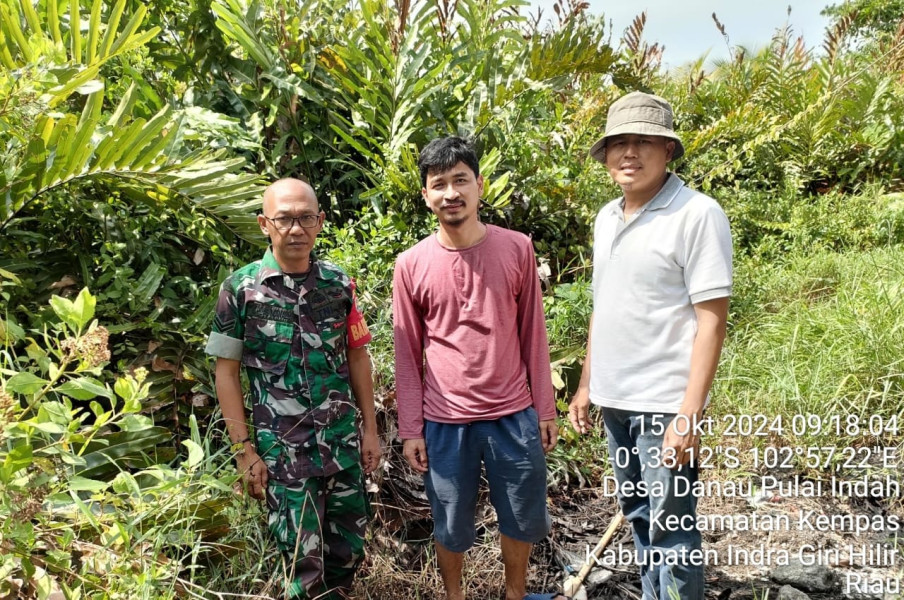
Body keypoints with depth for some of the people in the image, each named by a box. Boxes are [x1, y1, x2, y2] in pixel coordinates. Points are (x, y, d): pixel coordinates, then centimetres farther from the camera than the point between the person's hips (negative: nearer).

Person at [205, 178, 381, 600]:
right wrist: (244, 450, -6)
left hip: (343, 440, 3)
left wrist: (370, 429, 8)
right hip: (282, 449, -3)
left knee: (348, 550, 14)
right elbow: (226, 371, -3)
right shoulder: (241, 288, -7)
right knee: (304, 560, 3)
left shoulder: (339, 283, 1)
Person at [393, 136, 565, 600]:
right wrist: (411, 429, 0)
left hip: (514, 415, 1)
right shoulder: (411, 265, -6)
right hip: (445, 422, -1)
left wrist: (545, 409, 4)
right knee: (452, 527, 14)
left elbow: (532, 335, 3)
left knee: (524, 519, 16)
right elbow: (407, 355, 0)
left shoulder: (517, 249, -4)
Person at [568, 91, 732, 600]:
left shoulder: (697, 214, -13)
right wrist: (587, 384, 16)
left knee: (670, 531, 2)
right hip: (615, 399, 7)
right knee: (639, 518, 19)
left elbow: (711, 320, -15)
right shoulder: (607, 218, 9)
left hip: (664, 403, -7)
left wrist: (690, 412, -20)